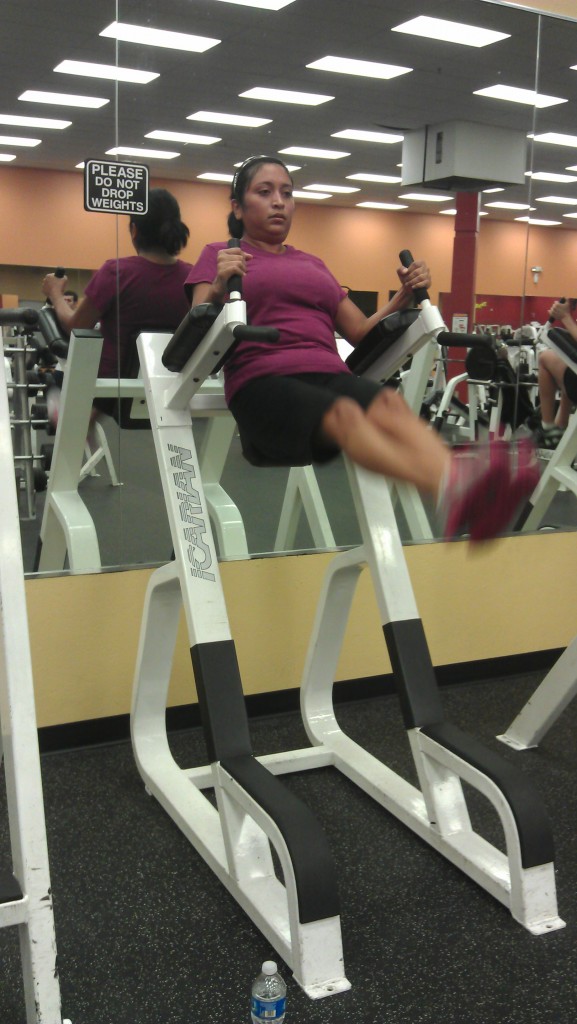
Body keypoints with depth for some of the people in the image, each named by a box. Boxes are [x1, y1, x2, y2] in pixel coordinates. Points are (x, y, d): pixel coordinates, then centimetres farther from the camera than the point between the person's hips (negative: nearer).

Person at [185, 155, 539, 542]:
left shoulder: (313, 264, 32)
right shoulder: (218, 255, 19)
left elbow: (361, 333, 23)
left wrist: (406, 296, 6)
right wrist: (218, 288, -18)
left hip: (330, 375, 4)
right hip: (264, 381, -4)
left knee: (389, 404, -33)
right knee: (343, 414, -38)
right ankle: (450, 492, -65)